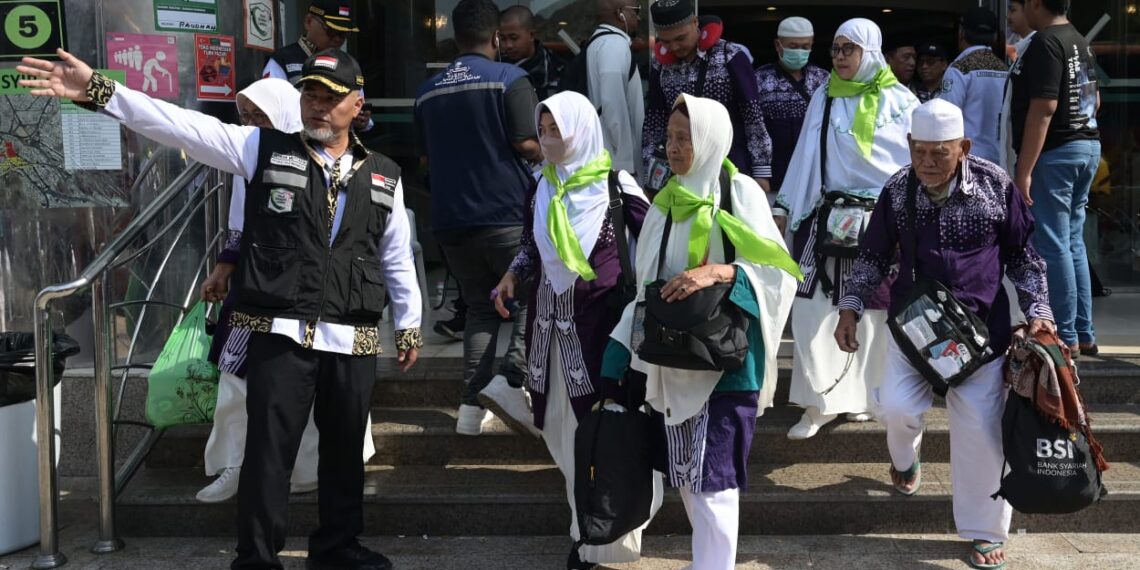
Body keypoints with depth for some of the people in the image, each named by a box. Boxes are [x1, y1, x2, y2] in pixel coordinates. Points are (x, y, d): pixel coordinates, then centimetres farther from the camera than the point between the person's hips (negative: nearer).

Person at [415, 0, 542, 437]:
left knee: (480, 309, 14)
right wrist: (547, 156, 8)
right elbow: (528, 145, -13)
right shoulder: (509, 79, -6)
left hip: (451, 219, 5)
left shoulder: (428, 91, 10)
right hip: (506, 214, -5)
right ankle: (513, 379, -11)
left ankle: (472, 404, 7)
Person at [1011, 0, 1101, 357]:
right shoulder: (1081, 42, 14)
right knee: (1073, 242, 14)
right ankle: (1084, 333, 19)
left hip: (1055, 153, -9)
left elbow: (1044, 107, -22)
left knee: (1052, 246, -4)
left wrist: (1024, 170, -23)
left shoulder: (1045, 43, -15)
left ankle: (1066, 336, 0)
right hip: (1088, 147, 10)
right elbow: (1095, 100, 22)